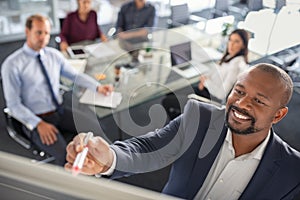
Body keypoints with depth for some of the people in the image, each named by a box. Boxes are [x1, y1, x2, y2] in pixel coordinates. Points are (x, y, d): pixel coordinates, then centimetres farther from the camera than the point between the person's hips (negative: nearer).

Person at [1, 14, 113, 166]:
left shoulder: (54, 55, 4)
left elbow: (75, 75, 13)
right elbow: (14, 104, -10)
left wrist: (98, 87, -4)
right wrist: (39, 124, -21)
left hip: (61, 112, 5)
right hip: (36, 119, -5)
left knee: (96, 131, -15)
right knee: (65, 154, -29)